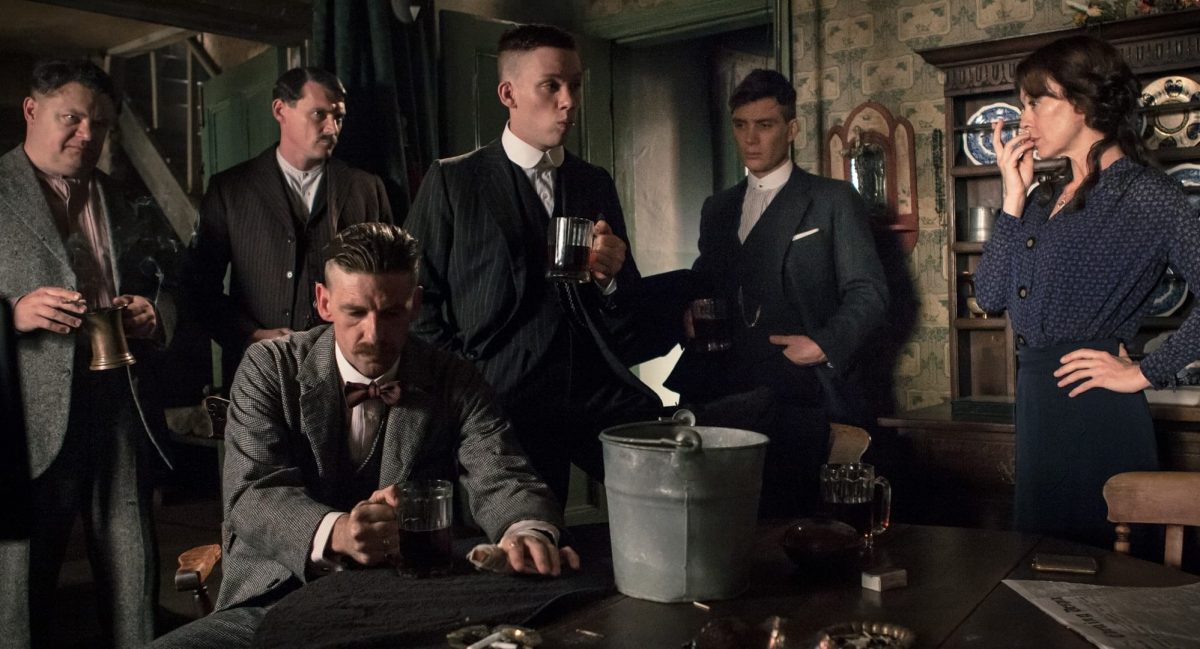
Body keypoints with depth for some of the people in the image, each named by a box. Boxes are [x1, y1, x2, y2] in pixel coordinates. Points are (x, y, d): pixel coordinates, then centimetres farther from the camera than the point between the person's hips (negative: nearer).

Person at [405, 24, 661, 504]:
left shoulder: (596, 183, 15)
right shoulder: (451, 181, 3)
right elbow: (416, 295, 3)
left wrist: (612, 276, -5)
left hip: (600, 393, 3)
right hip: (504, 400, -3)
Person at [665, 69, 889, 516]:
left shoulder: (834, 202, 8)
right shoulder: (717, 208, 23)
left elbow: (867, 294, 3)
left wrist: (825, 344, -13)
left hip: (799, 392, -3)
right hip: (728, 394, 4)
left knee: (784, 524, -22)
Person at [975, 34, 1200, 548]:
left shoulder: (1144, 193, -9)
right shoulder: (1045, 199, 12)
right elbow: (990, 295, 3)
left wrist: (1146, 372, -16)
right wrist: (1013, 197, 0)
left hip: (1096, 410, -7)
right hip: (1036, 403, 7)